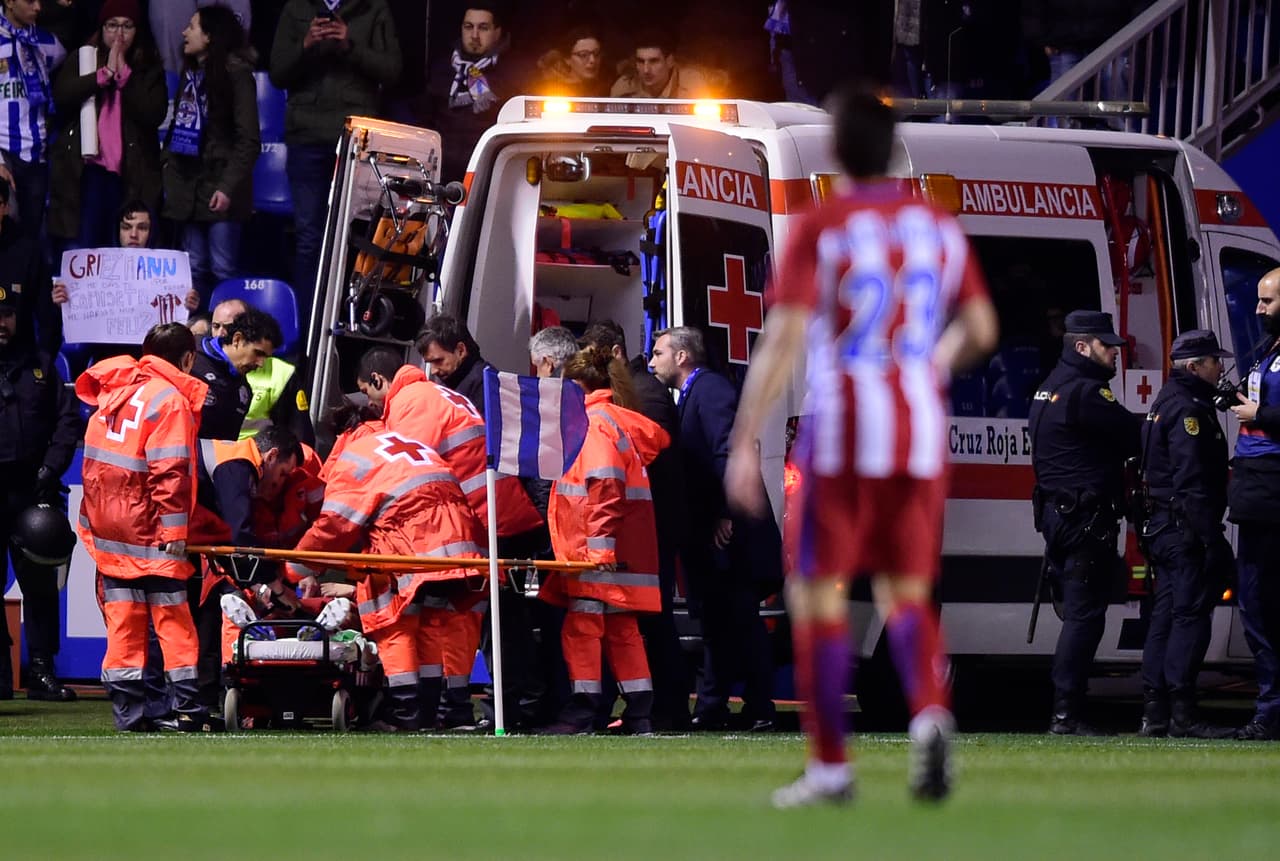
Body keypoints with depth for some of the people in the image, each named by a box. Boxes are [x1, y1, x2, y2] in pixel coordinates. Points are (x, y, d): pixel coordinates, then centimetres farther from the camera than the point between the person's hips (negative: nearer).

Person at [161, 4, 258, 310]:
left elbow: (248, 139, -12)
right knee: (194, 268, 8)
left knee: (222, 269, -7)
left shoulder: (235, 73, -8)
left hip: (219, 183, -7)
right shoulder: (190, 72, 15)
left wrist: (229, 186, -19)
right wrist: (169, 175, 7)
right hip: (189, 184, 7)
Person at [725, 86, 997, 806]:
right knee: (906, 593, 12)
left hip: (841, 430, -4)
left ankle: (831, 765, 6)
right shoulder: (939, 226, 6)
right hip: (922, 428, 4)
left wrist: (745, 443, -12)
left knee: (818, 593, 6)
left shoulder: (820, 230, -7)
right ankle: (930, 711, -17)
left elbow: (783, 341, -14)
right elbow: (981, 330, 11)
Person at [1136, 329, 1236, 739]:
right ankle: (1181, 715, -12)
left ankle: (1154, 713, 11)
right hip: (1185, 530, -10)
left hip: (1162, 530, 10)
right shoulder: (1188, 408, -14)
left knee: (1165, 617, 10)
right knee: (1190, 616, -9)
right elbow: (1192, 480, -21)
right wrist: (1211, 538, -23)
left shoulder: (1166, 402, 19)